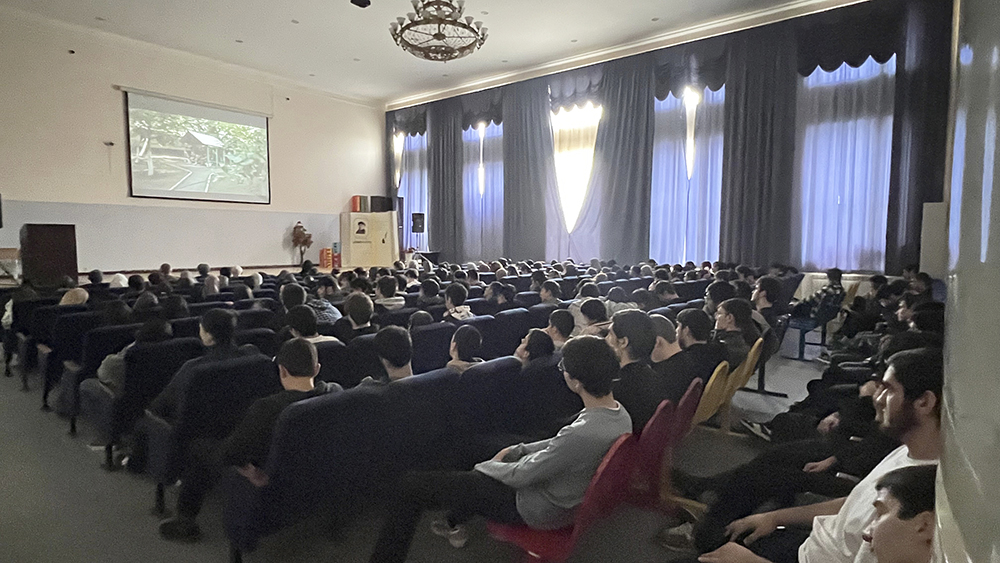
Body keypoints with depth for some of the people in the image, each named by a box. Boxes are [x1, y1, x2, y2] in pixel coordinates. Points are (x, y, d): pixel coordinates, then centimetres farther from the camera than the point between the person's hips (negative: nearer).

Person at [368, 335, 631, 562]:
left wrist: (483, 466, -4)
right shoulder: (619, 412, -9)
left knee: (412, 486, -7)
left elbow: (520, 476, -22)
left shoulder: (583, 433, -36)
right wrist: (518, 450, 8)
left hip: (539, 510, -9)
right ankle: (454, 524, 44)